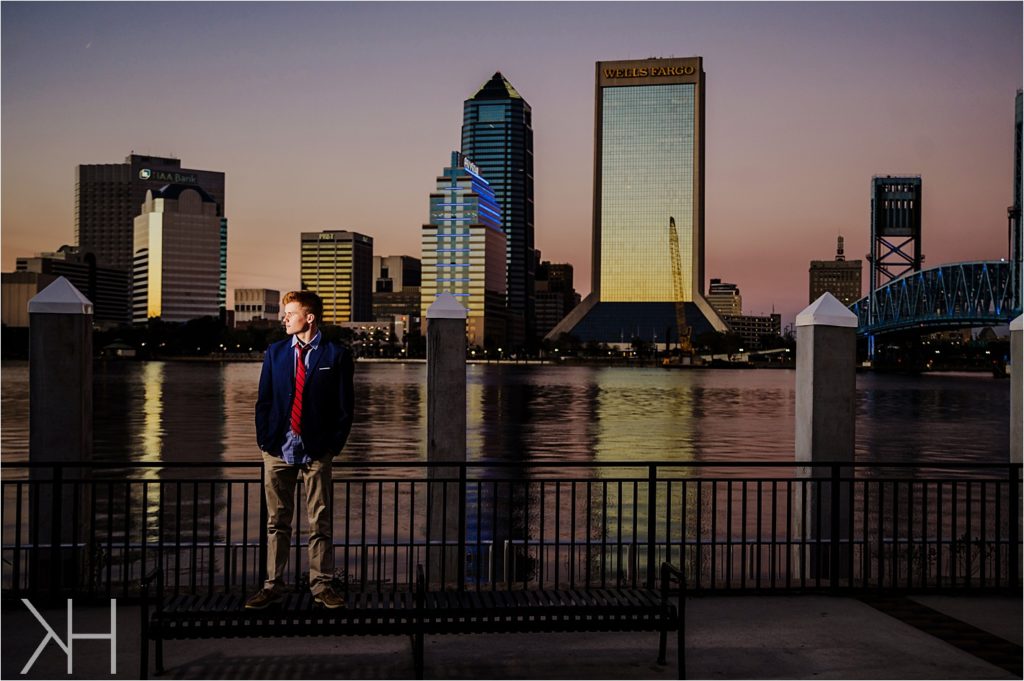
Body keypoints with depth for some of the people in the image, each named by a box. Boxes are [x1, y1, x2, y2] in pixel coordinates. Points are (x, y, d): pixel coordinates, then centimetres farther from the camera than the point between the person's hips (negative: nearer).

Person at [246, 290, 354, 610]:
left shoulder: (336, 355, -1)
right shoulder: (275, 352, 9)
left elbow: (345, 406, -1)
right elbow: (264, 400, 10)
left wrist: (334, 445, -5)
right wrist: (264, 439, 1)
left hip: (316, 451, -2)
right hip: (278, 448, 3)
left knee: (320, 522, 4)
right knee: (277, 521, 8)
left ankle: (321, 584, 15)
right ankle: (273, 585, 16)